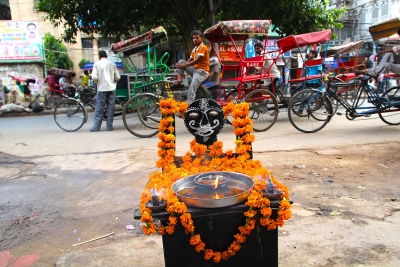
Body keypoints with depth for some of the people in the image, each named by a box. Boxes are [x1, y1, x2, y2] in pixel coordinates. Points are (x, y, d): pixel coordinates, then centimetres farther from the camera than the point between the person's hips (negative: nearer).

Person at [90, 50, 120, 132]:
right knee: (110, 108, 6)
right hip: (111, 88, 2)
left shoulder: (97, 63, 0)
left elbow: (94, 77, -9)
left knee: (99, 108, 3)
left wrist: (98, 82, 11)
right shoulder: (112, 64, 6)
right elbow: (118, 77, 4)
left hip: (102, 88, -1)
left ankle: (96, 127, 5)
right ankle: (109, 126, 7)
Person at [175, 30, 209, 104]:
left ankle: (189, 104, -36)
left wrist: (184, 65, -21)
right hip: (194, 69, 9)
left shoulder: (203, 47, -10)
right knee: (181, 61, 1)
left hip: (202, 71, -9)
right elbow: (189, 61, 12)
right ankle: (179, 79, -14)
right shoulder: (194, 49, 17)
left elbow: (196, 61, -19)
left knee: (192, 87, -30)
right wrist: (182, 64, -8)